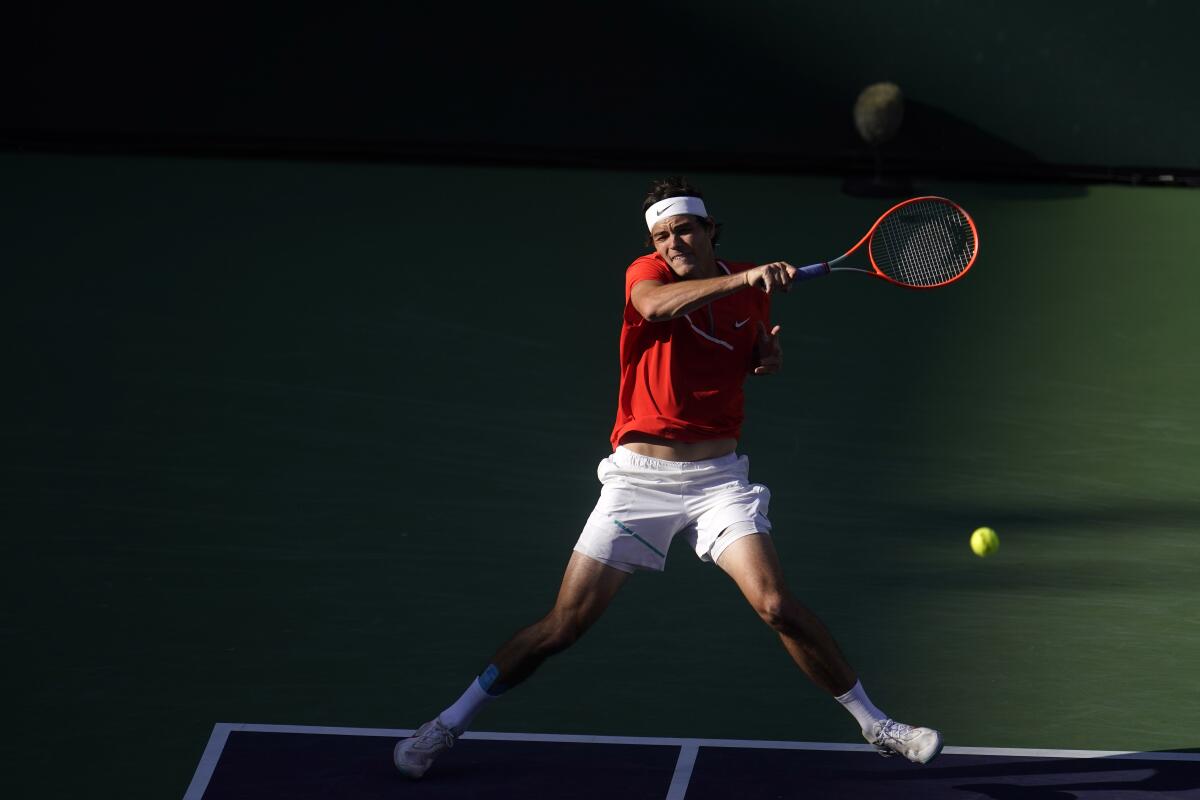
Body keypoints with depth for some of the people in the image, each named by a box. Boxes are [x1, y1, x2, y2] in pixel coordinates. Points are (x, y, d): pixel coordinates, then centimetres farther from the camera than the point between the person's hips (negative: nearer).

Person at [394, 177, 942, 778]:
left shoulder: (751, 289, 7)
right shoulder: (647, 273, -4)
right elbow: (657, 304, -31)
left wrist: (770, 356, 3)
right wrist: (745, 278, -41)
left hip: (717, 477, 2)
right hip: (639, 476, -2)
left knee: (777, 605, -15)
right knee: (563, 625, -1)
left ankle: (874, 724, -2)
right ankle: (450, 723, 14)